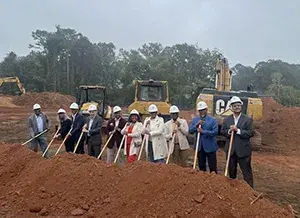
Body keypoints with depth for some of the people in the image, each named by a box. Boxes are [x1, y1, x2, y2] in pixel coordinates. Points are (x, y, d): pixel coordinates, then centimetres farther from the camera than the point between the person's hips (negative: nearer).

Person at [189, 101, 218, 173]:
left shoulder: (213, 120, -5)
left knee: (212, 167, 2)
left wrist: (203, 131, -21)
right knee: (201, 166, 15)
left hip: (210, 147, -3)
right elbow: (190, 131, -1)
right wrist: (196, 125, -16)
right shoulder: (195, 119, 6)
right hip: (199, 146, 4)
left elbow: (215, 132, -15)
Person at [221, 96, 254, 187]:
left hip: (243, 150, -4)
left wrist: (238, 130, -20)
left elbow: (251, 133, -12)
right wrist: (229, 131, -16)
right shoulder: (226, 119, 6)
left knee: (247, 171, 2)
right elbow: (222, 131, 5)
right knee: (231, 171, 18)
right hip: (230, 150, 4)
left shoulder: (247, 119, -5)